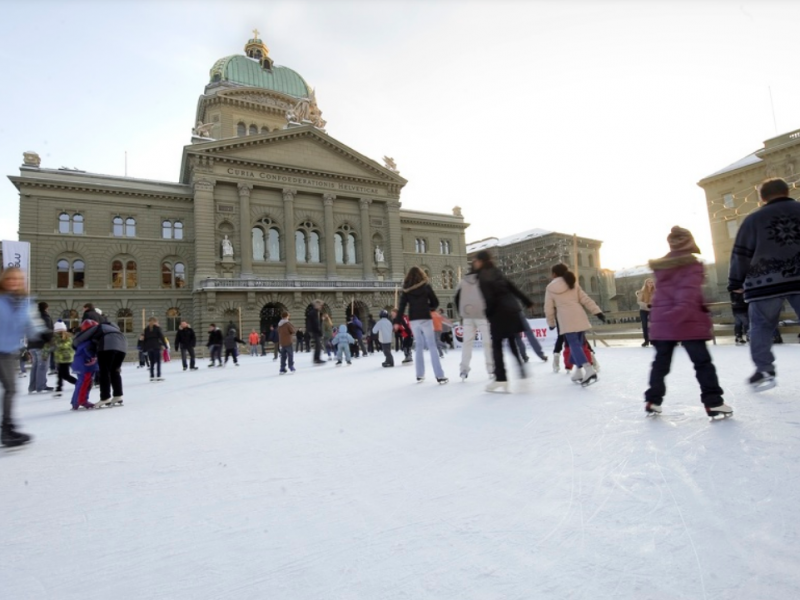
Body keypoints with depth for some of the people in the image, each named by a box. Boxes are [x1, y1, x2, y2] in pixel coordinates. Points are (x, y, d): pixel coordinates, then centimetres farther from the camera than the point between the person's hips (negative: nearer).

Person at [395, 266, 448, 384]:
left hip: (413, 320, 3)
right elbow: (435, 302, 2)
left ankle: (420, 375, 14)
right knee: (432, 346, -2)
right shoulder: (426, 286, 0)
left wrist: (398, 321, 0)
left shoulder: (406, 289, 4)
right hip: (425, 319, -3)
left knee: (419, 346, 13)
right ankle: (440, 375, -5)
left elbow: (402, 305, -1)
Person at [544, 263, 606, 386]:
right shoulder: (573, 283, 13)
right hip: (580, 318, 4)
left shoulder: (550, 288, 5)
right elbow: (585, 299, 7)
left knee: (574, 345, -7)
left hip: (566, 321, -4)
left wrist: (551, 323, 19)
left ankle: (589, 370, -24)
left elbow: (548, 308, 6)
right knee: (577, 344, 15)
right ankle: (578, 372, 17)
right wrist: (597, 312, 7)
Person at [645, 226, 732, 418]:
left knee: (660, 363, 11)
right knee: (702, 362, 3)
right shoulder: (692, 265, -6)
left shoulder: (660, 266, 12)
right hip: (688, 322, -5)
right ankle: (714, 403, 3)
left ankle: (652, 401, 14)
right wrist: (682, 311, -26)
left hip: (662, 322, 5)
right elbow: (689, 292, -18)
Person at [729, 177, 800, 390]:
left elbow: (741, 253, 3)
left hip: (766, 282, -2)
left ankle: (764, 371, 4)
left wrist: (736, 282, 9)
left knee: (761, 326, 9)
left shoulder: (754, 218, 6)